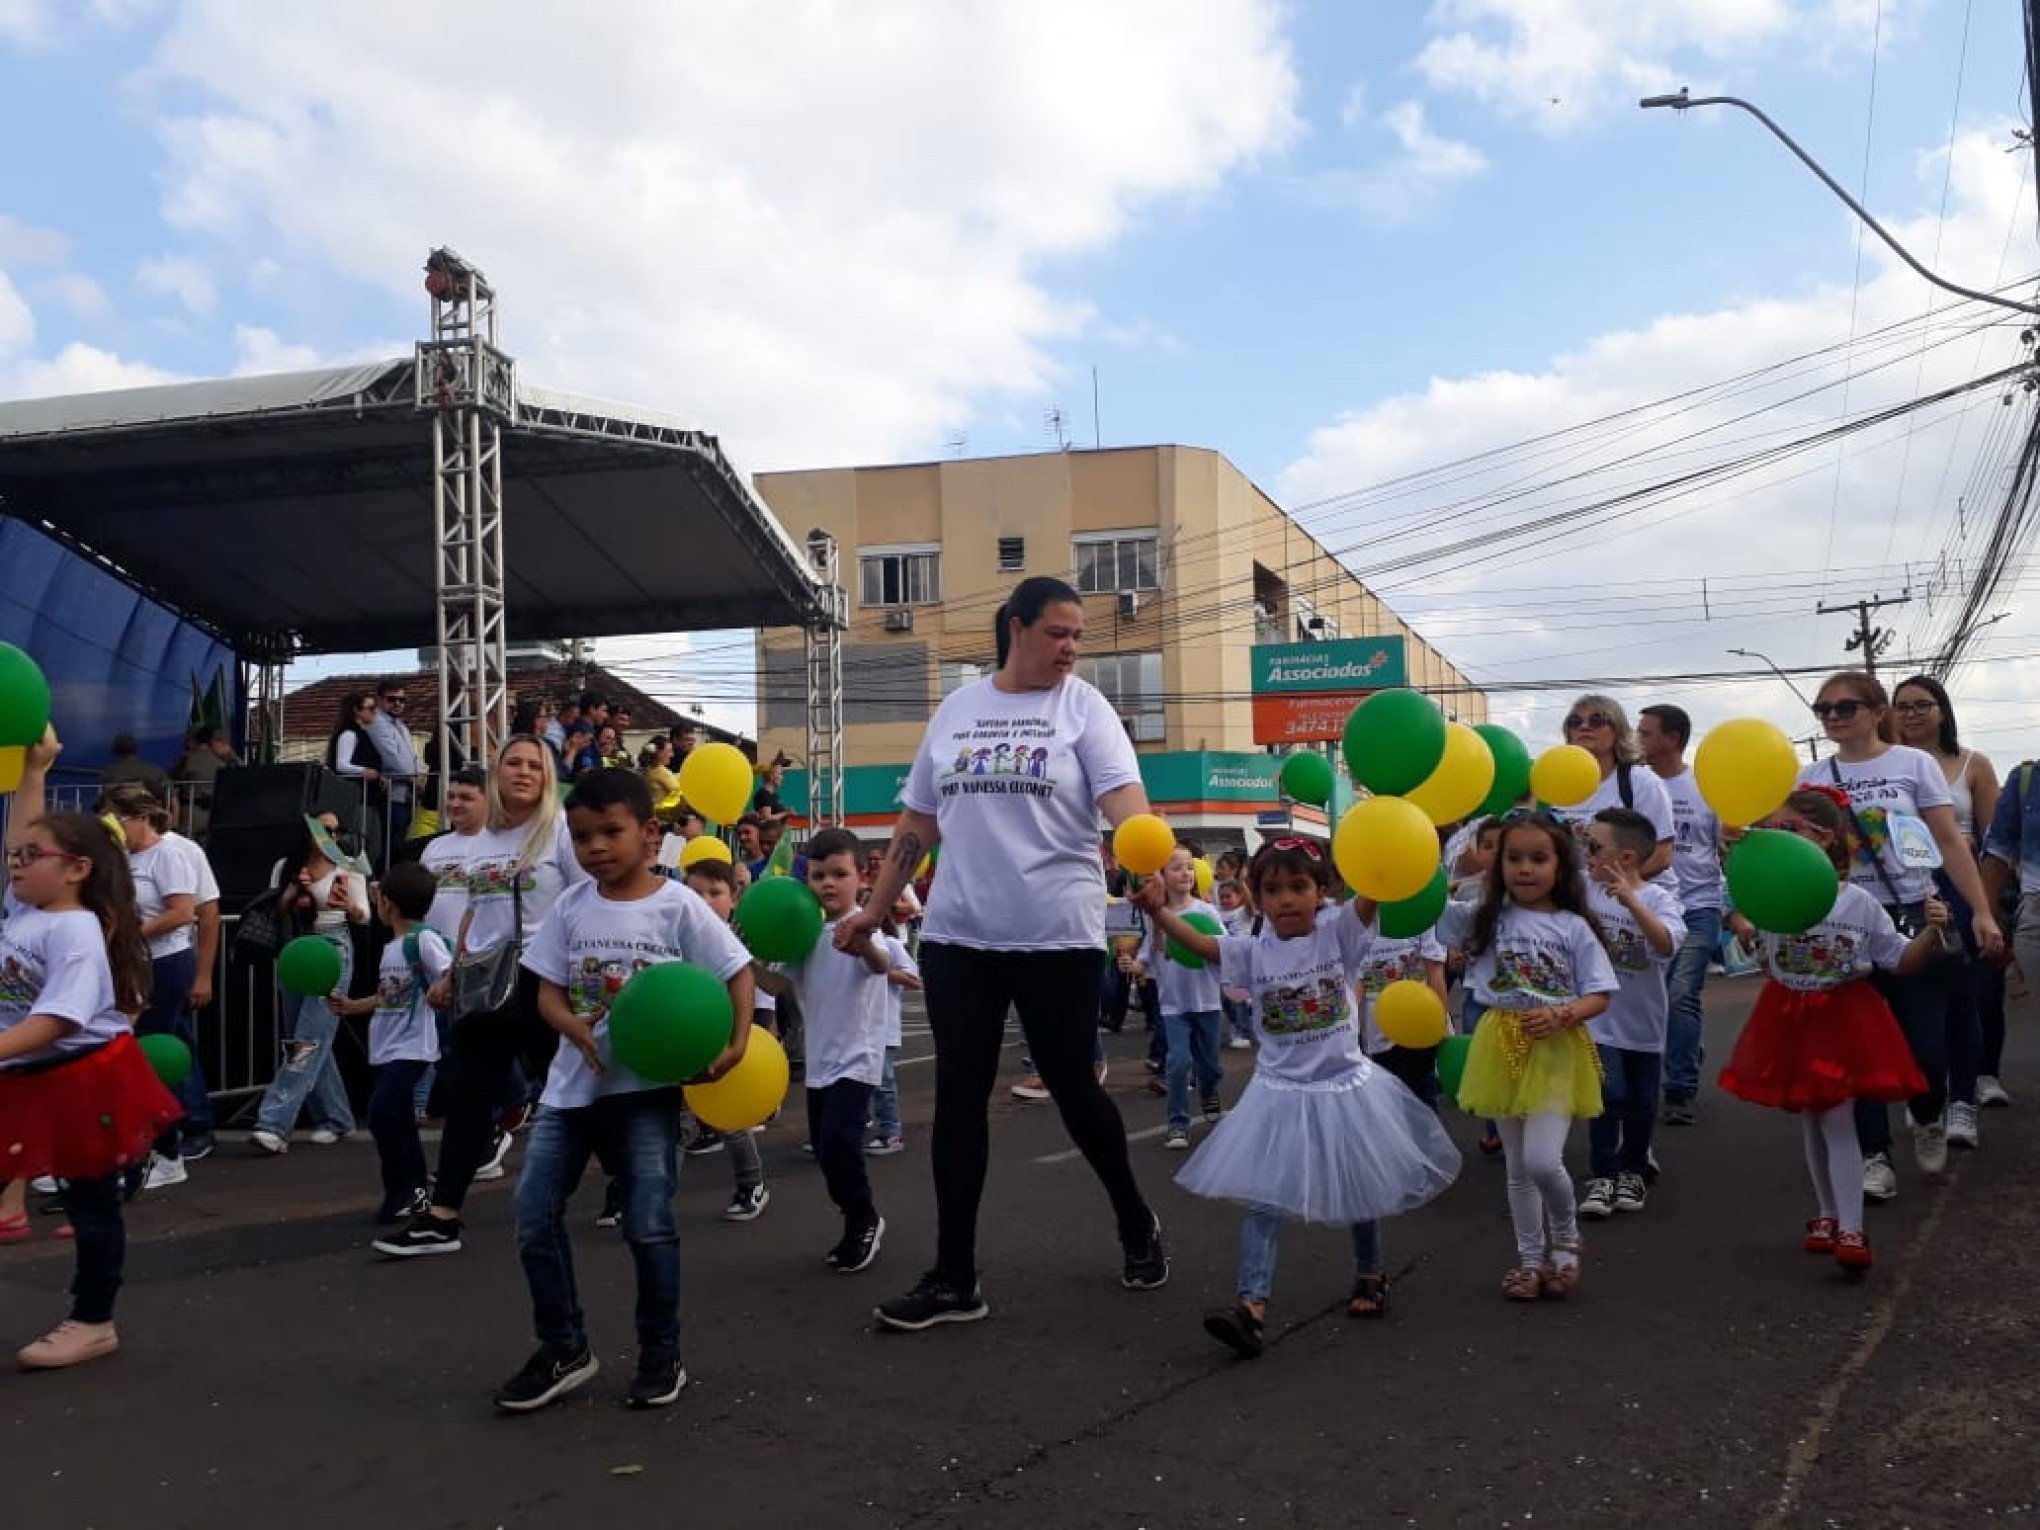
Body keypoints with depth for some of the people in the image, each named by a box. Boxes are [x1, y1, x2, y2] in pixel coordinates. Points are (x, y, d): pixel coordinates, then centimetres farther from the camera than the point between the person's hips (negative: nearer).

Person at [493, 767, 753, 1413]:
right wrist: (581, 1032, -16)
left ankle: (661, 1354, 15)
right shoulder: (571, 906, 2)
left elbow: (737, 971, -5)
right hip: (574, 1081, 4)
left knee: (649, 1224, -4)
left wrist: (737, 1041, -19)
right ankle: (564, 1347, 17)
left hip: (647, 1084, -4)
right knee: (534, 1215, 1)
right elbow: (548, 992, 4)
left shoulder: (679, 906, -9)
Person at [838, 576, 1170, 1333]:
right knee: (959, 1096, 4)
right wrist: (874, 910, 14)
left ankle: (1137, 1224, 33)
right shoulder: (956, 709, 8)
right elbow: (918, 821, 14)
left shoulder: (1083, 706, -2)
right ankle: (954, 1278, 13)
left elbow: (1123, 797, -16)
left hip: (1058, 934, -3)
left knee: (1072, 1086, 7)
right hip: (956, 934, 3)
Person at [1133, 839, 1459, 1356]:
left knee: (1359, 1191, 17)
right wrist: (1160, 910, -28)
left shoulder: (1338, 934, -8)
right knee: (1262, 1197, -9)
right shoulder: (1254, 952, -4)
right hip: (1280, 1094, 1)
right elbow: (1199, 943, -13)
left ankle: (1370, 1274, 41)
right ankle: (1253, 1305, -13)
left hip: (1346, 1086, 0)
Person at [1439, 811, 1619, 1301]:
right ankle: (1531, 1258, 26)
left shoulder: (1573, 927, -3)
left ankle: (1566, 1238, 15)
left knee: (1543, 1161, -14)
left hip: (1555, 1049, -3)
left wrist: (1562, 1015, -20)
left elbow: (1599, 996, -2)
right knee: (1517, 1166, 11)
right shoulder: (1484, 918, 1)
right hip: (1503, 1048, 3)